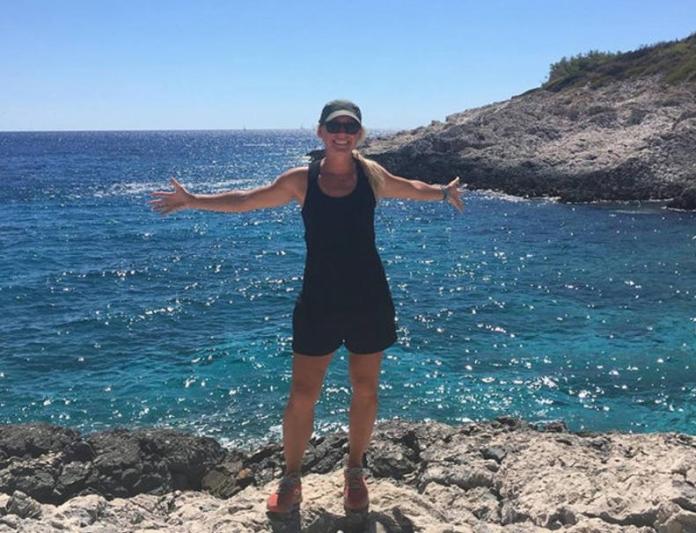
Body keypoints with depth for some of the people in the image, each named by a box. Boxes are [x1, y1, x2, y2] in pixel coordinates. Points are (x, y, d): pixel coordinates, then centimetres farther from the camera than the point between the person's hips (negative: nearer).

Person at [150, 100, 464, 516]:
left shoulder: (371, 174, 1)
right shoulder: (301, 180, -1)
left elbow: (411, 188, 21)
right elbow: (245, 200, 7)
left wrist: (443, 192, 9)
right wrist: (193, 201, 5)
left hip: (368, 298, 1)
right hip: (319, 299, -1)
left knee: (365, 390, 10)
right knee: (302, 395, 2)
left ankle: (355, 474, 30)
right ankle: (291, 479, 21)